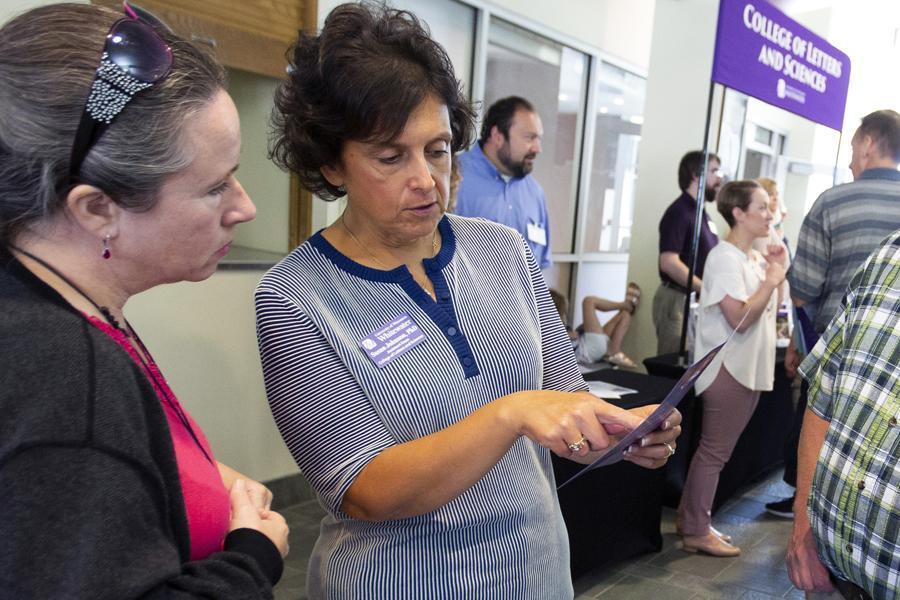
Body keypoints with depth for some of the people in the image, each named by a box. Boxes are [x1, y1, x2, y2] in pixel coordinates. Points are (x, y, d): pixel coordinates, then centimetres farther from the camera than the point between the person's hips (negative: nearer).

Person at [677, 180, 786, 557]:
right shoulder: (725, 258, -15)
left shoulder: (755, 258, 12)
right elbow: (741, 319, -21)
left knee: (715, 450, 14)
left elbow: (766, 312, 17)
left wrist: (776, 271, 9)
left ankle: (690, 519, 25)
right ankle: (696, 532, 9)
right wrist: (771, 281, -18)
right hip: (729, 369, -9)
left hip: (750, 369, 9)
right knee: (714, 451, -1)